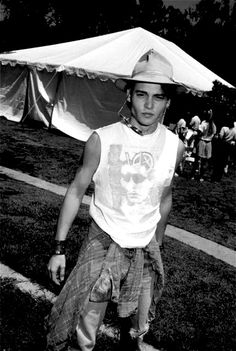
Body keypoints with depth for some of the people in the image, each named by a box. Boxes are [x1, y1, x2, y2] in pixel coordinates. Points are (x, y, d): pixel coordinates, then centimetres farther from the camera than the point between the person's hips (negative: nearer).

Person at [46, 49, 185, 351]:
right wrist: (59, 249, -5)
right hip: (102, 243, -3)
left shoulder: (174, 146, -6)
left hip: (146, 249, 3)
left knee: (137, 326, 20)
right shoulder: (102, 140, -15)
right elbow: (76, 192, -6)